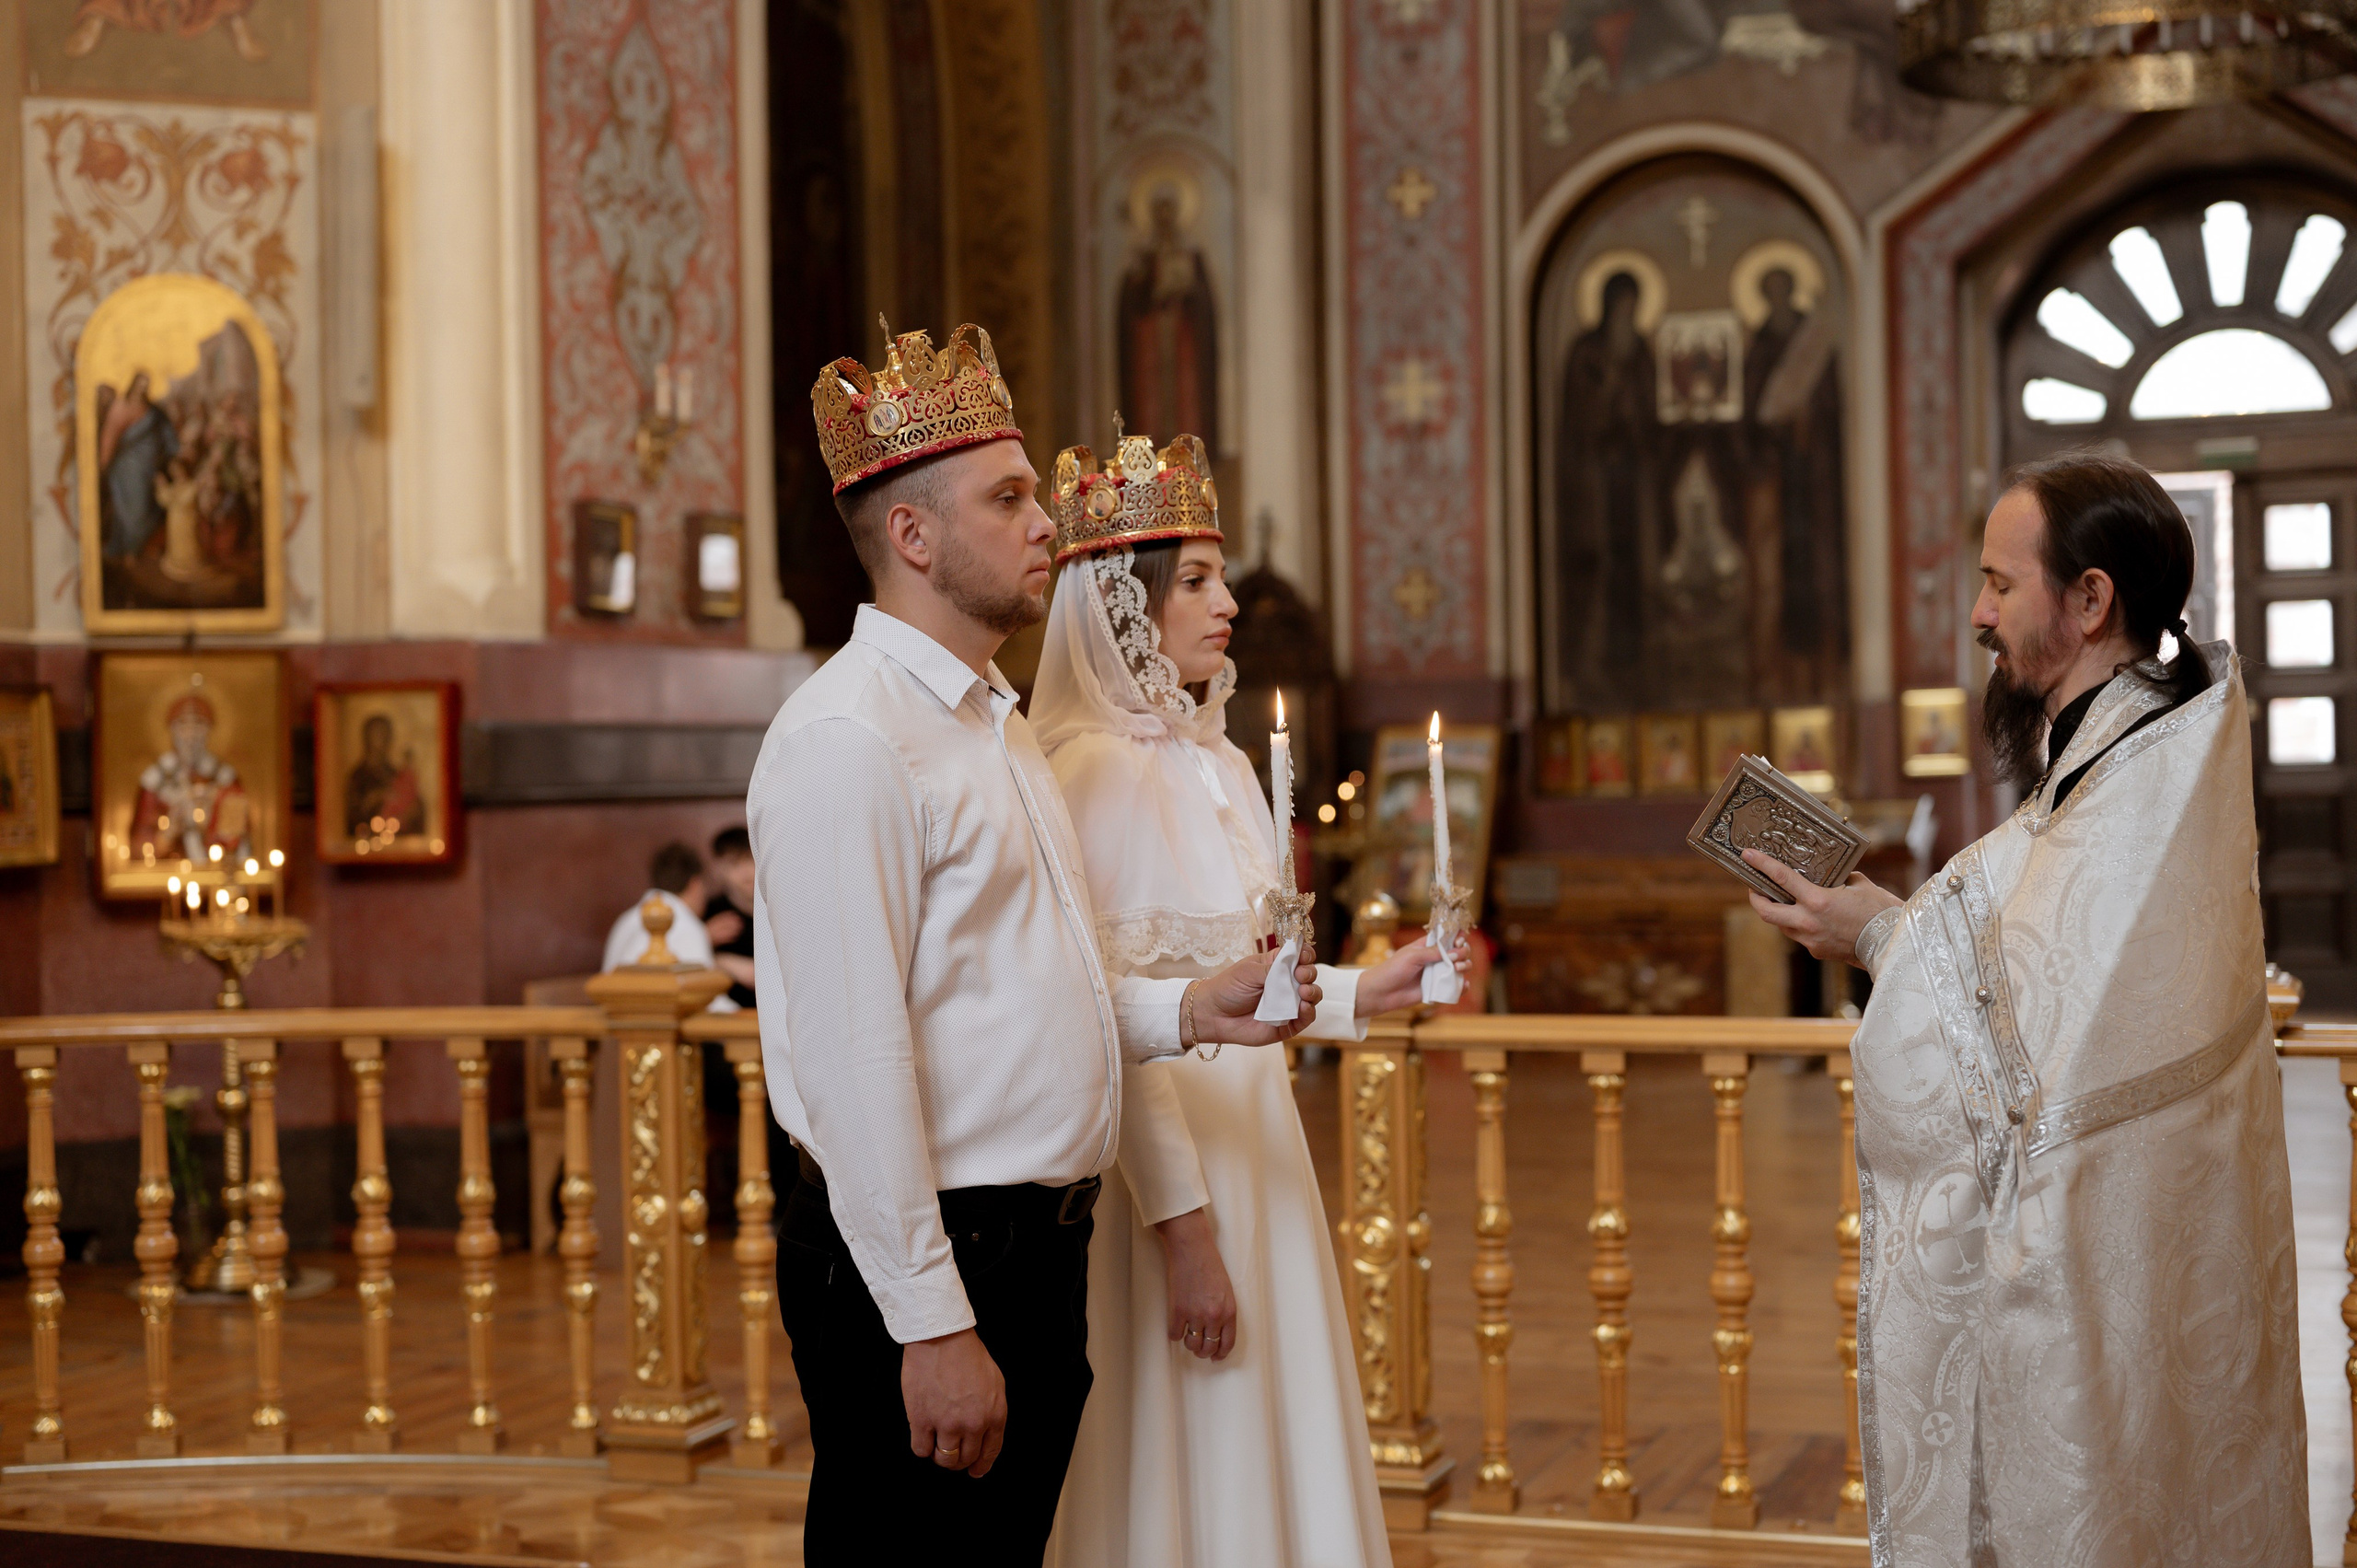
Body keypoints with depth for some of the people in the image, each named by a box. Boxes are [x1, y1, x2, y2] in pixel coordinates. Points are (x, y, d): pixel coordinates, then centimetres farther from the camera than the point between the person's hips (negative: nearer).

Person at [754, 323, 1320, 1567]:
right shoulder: (849, 740, -16)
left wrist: (1186, 1011, 8)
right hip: (921, 1268, -10)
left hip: (1034, 1249, 10)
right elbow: (855, 1056, -22)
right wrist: (932, 1324, -23)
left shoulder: (994, 727, 17)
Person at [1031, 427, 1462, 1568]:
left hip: (1251, 1130, 9)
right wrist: (1180, 1225, -21)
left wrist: (1362, 994, 7)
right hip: (1158, 1158, -9)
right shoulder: (1096, 772, -15)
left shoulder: (1222, 765, 11)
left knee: (1275, 1464, 15)